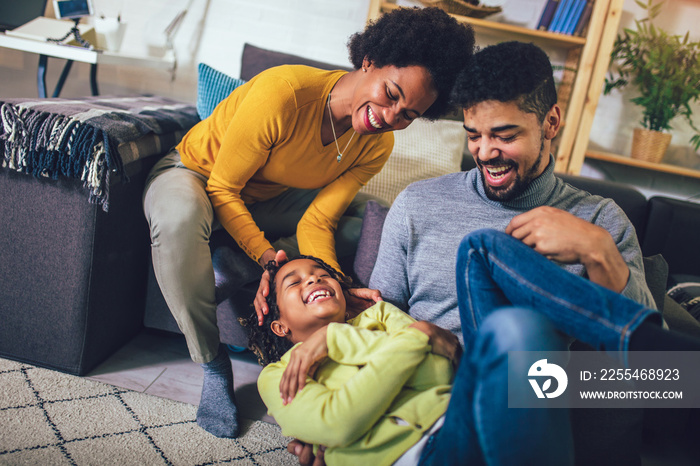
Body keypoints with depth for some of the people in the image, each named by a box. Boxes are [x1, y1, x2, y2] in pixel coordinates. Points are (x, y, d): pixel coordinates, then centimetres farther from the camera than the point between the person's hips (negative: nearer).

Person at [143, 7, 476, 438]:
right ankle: (212, 364, -20)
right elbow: (222, 188, -25)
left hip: (269, 199, 5)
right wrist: (266, 255, -35)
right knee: (181, 218, -40)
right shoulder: (283, 92, -34)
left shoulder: (377, 146, -16)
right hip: (197, 175, -4)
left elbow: (315, 223, -16)